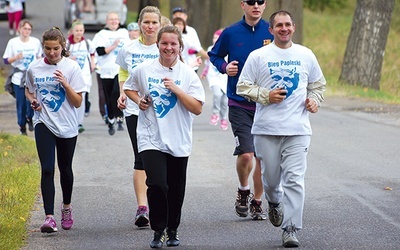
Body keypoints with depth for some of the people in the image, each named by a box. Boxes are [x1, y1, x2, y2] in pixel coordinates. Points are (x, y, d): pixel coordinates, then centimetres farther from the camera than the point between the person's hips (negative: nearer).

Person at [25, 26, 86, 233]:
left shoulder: (71, 67, -8)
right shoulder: (34, 68, -1)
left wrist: (66, 84, -23)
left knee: (65, 169, 15)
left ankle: (66, 207, 41)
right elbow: (28, 90, 18)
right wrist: (33, 101, -3)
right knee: (47, 169, -13)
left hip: (67, 126, 0)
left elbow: (78, 102, -8)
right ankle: (49, 218, -18)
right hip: (44, 124, 0)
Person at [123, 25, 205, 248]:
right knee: (157, 184, -17)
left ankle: (173, 230, 31)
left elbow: (198, 108, -8)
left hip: (179, 141, 1)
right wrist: (139, 100, -1)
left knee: (176, 190, 10)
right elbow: (129, 87, 20)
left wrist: (176, 90, -18)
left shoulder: (188, 74, -3)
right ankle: (158, 230, -1)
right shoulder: (144, 69, 0)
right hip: (151, 138, -1)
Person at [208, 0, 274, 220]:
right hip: (239, 104, -2)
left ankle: (257, 202, 22)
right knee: (245, 154, -13)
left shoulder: (272, 32, 0)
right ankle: (243, 190, 15)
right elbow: (214, 55, 14)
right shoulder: (231, 33, -1)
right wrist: (225, 67, -6)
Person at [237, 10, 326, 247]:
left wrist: (315, 100, 3)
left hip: (298, 129, 0)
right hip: (267, 129, 0)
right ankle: (274, 202, 44)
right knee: (271, 176, 10)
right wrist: (266, 96, -12)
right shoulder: (258, 56, 2)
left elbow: (318, 83, 22)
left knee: (294, 179, -9)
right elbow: (243, 86, 2)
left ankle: (291, 229, -6)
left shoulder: (306, 55, 9)